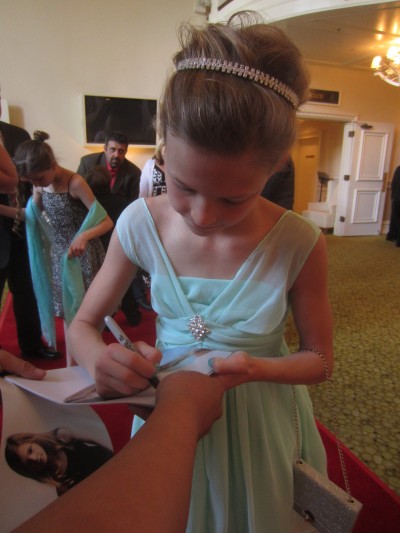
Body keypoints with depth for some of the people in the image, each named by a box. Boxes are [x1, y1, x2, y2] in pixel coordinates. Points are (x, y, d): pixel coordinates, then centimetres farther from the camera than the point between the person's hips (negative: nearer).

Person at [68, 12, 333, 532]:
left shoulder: (299, 245, -23)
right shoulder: (141, 223, -18)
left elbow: (319, 358, -8)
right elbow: (83, 324, -7)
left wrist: (259, 368, -29)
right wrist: (99, 358, -30)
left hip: (257, 424, -1)